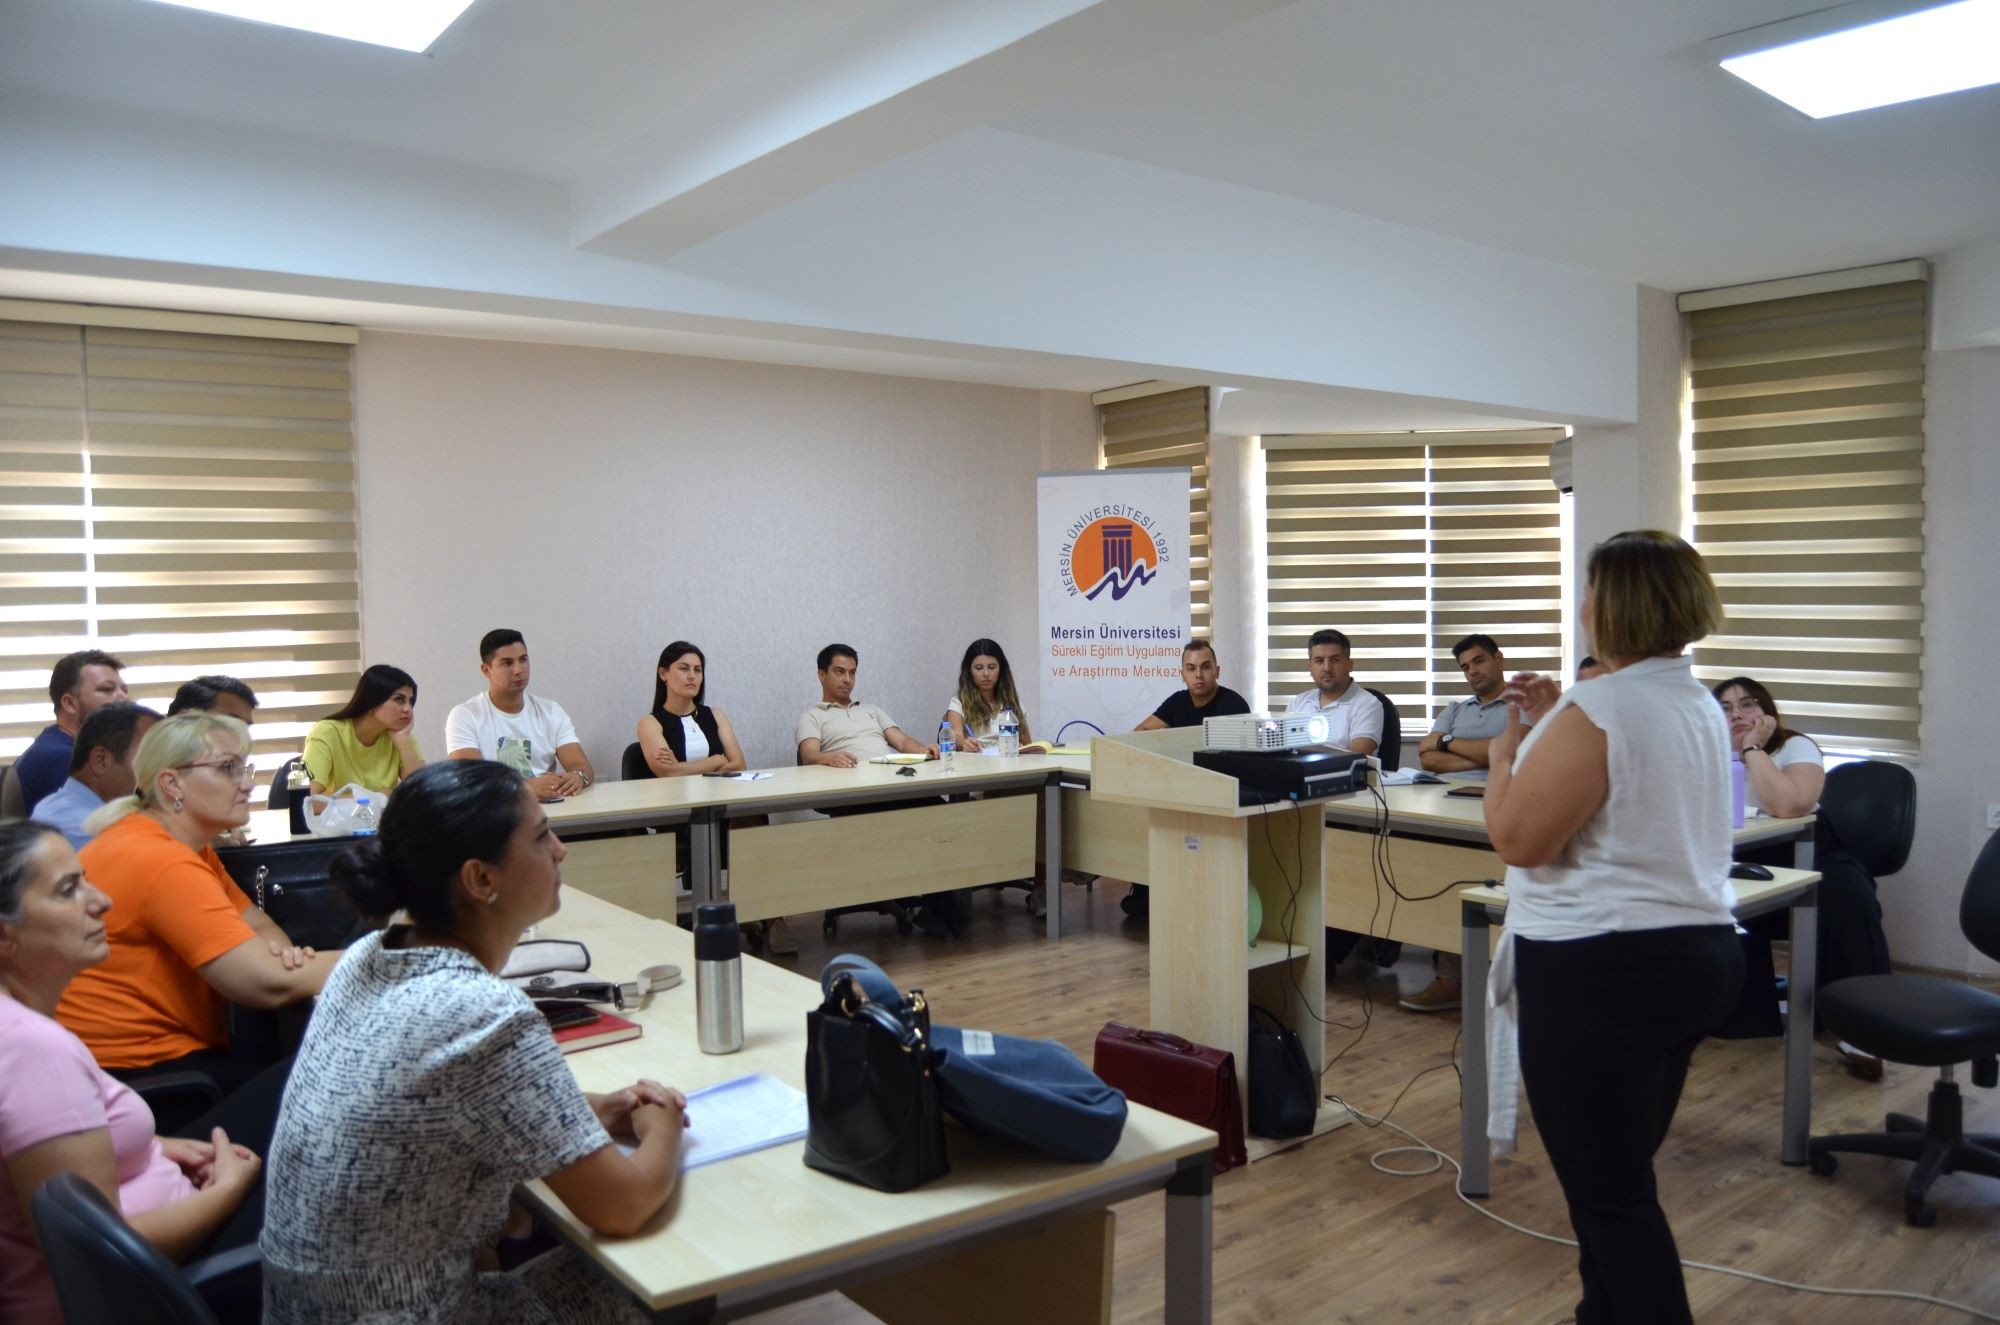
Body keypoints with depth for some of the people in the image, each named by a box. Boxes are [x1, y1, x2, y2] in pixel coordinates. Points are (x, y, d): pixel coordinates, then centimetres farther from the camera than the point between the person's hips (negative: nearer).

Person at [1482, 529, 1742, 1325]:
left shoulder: (1598, 708, -18)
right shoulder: (1700, 706, 12)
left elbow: (1517, 839, -17)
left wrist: (1506, 753, -1)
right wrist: (1551, 727, 18)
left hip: (1601, 970, -10)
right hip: (1699, 953, 10)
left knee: (1608, 1191, -1)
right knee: (1621, 1174, 20)